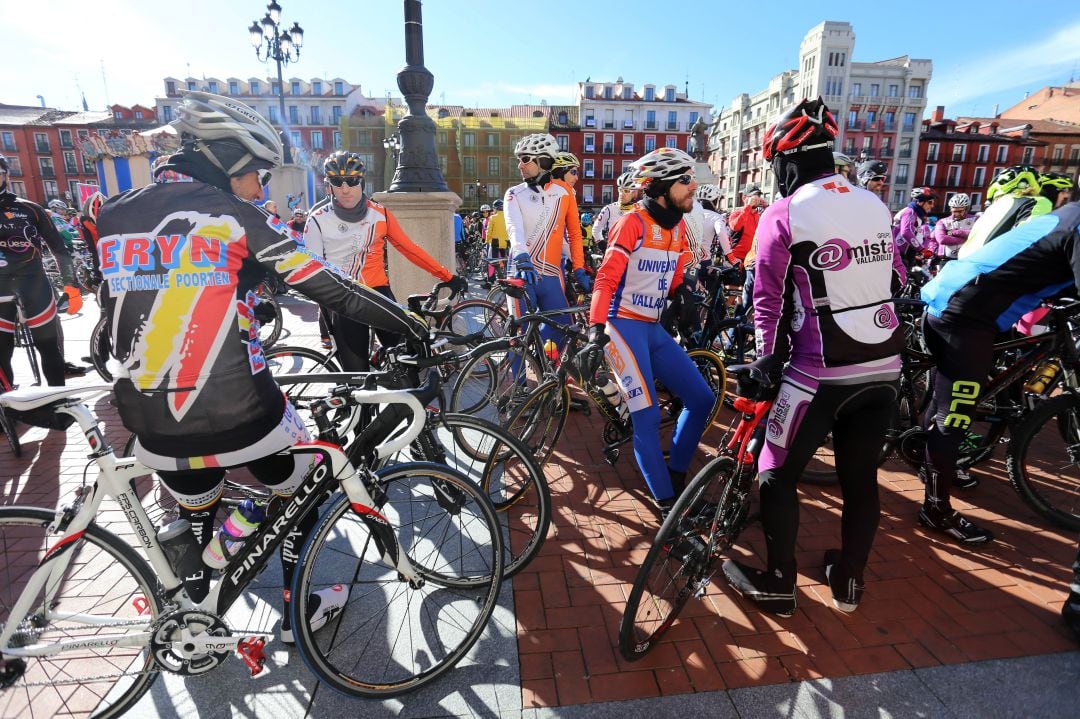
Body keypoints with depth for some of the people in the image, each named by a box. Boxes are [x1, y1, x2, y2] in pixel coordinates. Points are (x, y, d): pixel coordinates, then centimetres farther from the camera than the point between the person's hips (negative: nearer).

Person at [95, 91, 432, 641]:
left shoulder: (114, 214, 7)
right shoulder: (233, 214, -8)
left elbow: (114, 312, 17)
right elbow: (330, 287, -12)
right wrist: (414, 328, -3)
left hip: (153, 421, 5)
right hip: (240, 415, -5)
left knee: (195, 513, 30)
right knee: (300, 489, 22)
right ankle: (300, 610, 35)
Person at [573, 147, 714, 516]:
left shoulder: (678, 226, 10)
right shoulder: (633, 223, -13)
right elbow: (606, 279, -20)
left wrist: (680, 288, -4)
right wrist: (596, 333, -32)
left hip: (654, 327, 8)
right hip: (623, 325, -8)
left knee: (702, 399, 5)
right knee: (648, 415, -12)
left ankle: (675, 474, 22)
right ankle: (667, 503, 1)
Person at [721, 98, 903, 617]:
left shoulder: (783, 215, -9)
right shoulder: (876, 206, 9)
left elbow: (770, 300, -11)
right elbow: (887, 280, 16)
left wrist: (767, 362, -3)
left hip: (821, 370, -6)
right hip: (883, 365, 6)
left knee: (778, 474, 9)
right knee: (861, 478, 16)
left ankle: (777, 584, 21)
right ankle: (848, 583, 32)